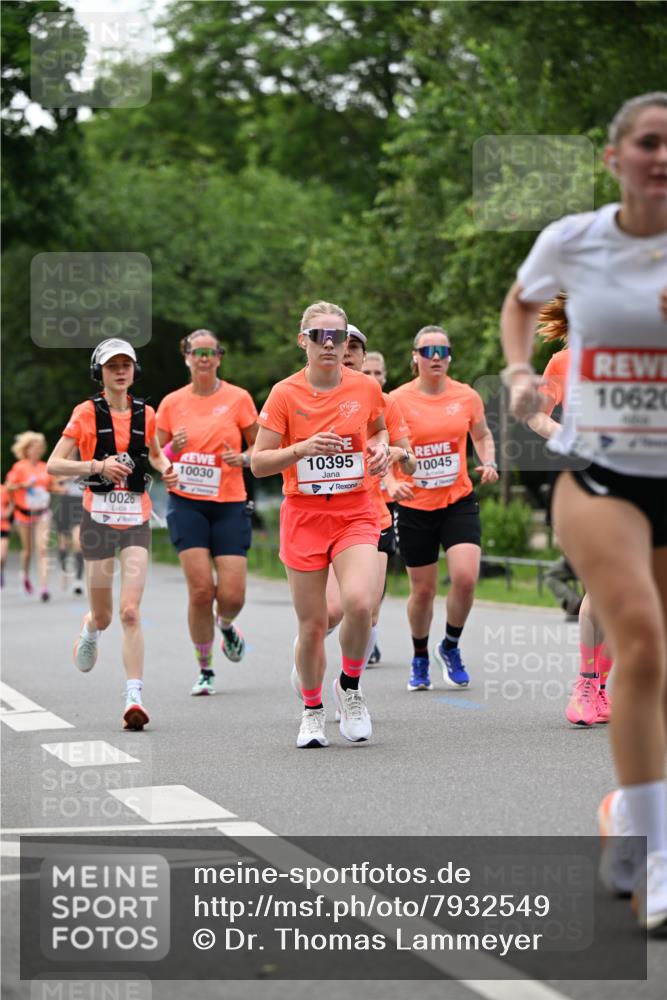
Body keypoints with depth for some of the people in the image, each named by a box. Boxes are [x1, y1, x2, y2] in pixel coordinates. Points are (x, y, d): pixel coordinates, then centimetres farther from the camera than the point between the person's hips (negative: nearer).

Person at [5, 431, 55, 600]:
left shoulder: (45, 467, 6)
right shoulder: (19, 467, -6)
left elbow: (51, 487, 17)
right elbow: (8, 487, -6)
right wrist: (24, 485, -20)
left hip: (42, 513, 2)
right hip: (24, 513, -2)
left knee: (43, 548, -11)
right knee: (28, 549, 10)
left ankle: (44, 587, -16)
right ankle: (25, 575, 41)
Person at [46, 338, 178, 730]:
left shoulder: (146, 413, 6)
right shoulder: (86, 413, -3)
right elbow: (54, 465, -6)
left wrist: (167, 469, 3)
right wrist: (98, 465, -20)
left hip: (136, 520, 1)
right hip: (99, 518, -1)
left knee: (130, 613, -13)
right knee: (103, 616, 9)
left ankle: (134, 698, -15)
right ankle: (89, 630, 47)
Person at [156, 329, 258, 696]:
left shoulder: (238, 398, 0)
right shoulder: (171, 403, 4)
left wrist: (242, 459, -12)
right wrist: (173, 449, -11)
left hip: (229, 504, 0)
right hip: (186, 503, 0)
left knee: (232, 594, -8)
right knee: (200, 589, -11)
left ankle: (226, 625, 30)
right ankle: (205, 670, 7)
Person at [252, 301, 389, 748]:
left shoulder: (366, 388, 1)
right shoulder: (285, 394, -4)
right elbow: (259, 462, -4)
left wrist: (381, 448, 0)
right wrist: (303, 448, -19)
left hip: (355, 514, 1)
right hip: (304, 515, -1)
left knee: (359, 603, -22)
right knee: (313, 624, 2)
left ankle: (350, 685, 5)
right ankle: (313, 710, 25)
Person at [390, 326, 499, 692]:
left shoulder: (467, 396, 1)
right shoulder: (397, 400, -7)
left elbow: (482, 435, 18)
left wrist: (488, 463, -1)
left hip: (458, 501, 1)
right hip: (415, 507, -1)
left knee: (465, 576, -17)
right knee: (423, 590, 5)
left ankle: (450, 648, 9)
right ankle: (420, 659, 30)